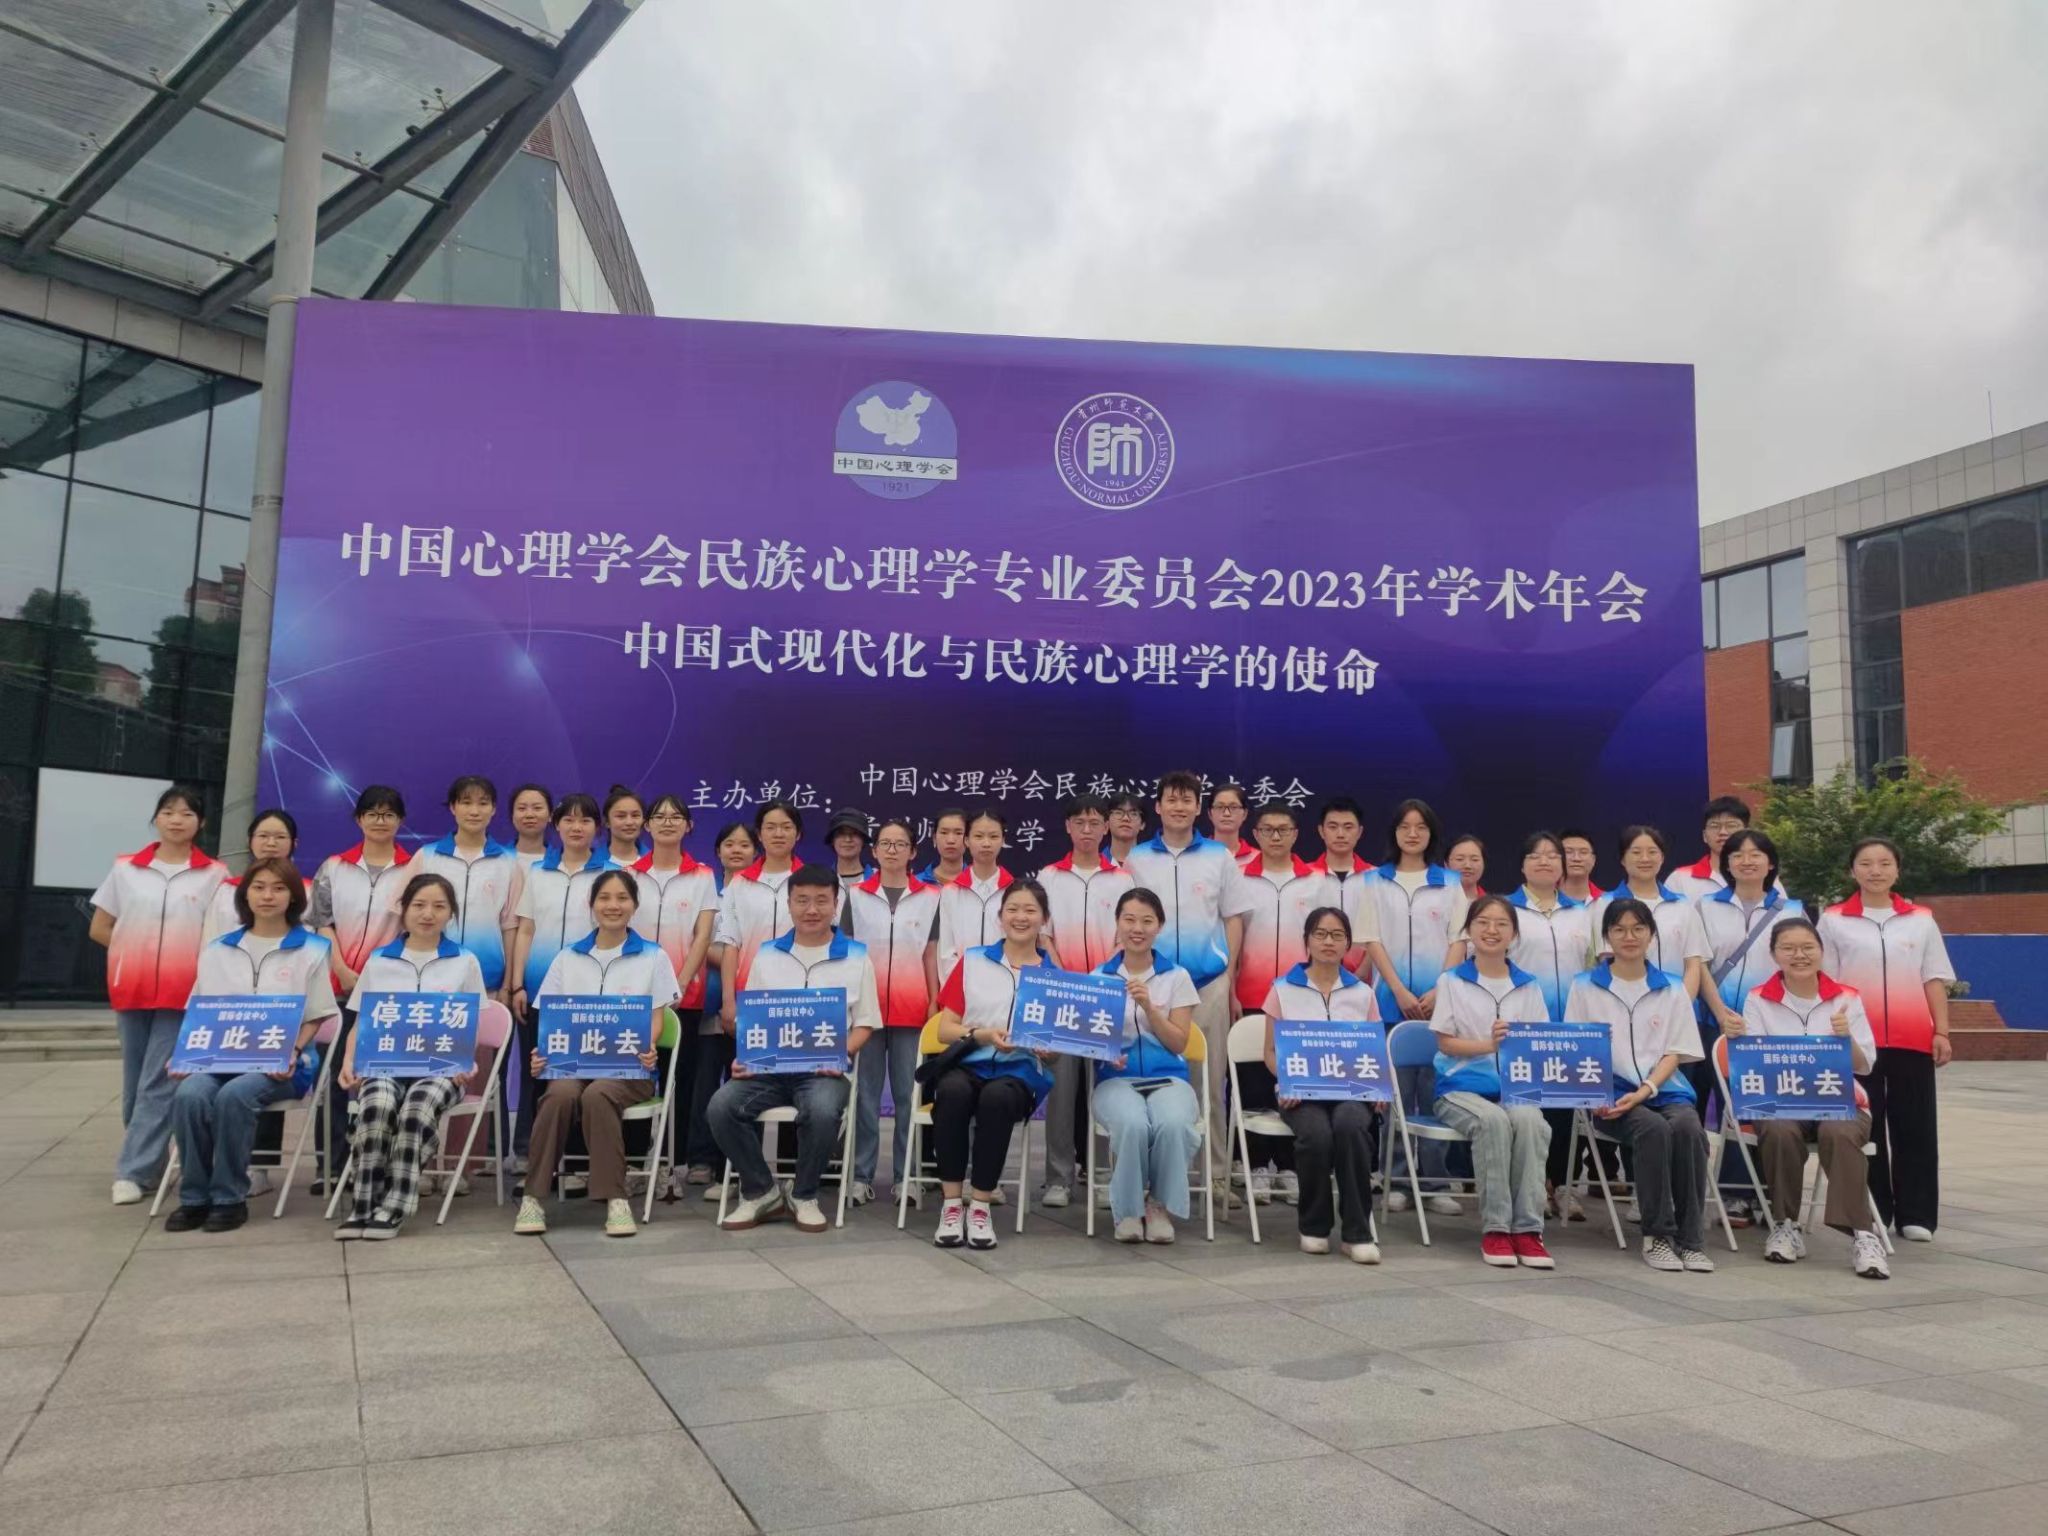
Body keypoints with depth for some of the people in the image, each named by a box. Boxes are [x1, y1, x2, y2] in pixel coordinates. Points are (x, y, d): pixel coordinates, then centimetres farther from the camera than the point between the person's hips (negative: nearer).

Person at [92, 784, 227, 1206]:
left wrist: (186, 958, -6)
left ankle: (134, 1171, -5)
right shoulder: (125, 869, 7)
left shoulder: (214, 875, 1)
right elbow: (100, 928, 12)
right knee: (135, 1082, 10)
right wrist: (139, 953, 4)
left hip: (185, 993, -3)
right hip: (131, 988, 3)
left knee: (159, 1084, -7)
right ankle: (149, 1162, 22)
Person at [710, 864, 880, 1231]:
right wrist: (743, 1057, -5)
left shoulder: (856, 958, 9)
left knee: (822, 1113, -36)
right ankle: (761, 1192, -2)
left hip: (824, 1070, -3)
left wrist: (843, 1054, -12)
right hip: (767, 1065, 3)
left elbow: (864, 1023, 8)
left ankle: (804, 1196, -6)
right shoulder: (767, 955, 16)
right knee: (721, 1107, -25)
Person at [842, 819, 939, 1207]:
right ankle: (862, 1175, 10)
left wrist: (934, 1003, 2)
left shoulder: (930, 897, 6)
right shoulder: (856, 895, 6)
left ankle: (906, 1175, 11)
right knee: (866, 1093, 5)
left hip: (911, 1010, 0)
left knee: (908, 1093, 3)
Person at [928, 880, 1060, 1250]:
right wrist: (982, 1035, -13)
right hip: (967, 1064, 1)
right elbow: (945, 1029, 6)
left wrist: (1048, 1048, -12)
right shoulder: (971, 961, 13)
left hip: (1021, 1071, -1)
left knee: (997, 1097, -36)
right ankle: (951, 1204, -24)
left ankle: (980, 1206, -23)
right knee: (953, 1091, -35)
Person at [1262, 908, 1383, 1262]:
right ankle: (1314, 1226, -9)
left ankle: (1357, 1232, -22)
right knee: (1316, 1134, -34)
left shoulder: (1363, 994, 17)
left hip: (1351, 1091, 1)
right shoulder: (1283, 990, 10)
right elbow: (1271, 1052, 9)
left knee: (1350, 1126, -35)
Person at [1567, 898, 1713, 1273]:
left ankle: (1690, 1238, -21)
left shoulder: (1671, 990, 16)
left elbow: (1674, 1053, 8)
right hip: (1611, 1096, -2)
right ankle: (1657, 1236, -20)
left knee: (1688, 1127, -32)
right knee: (1653, 1128, -33)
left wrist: (1645, 1090, -11)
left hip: (1664, 1090, 2)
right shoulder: (1585, 987, 12)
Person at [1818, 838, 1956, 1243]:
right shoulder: (1833, 920, 3)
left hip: (1912, 1040, 1)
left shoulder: (1921, 920, 9)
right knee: (1865, 1127, 3)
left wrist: (1941, 1032, 2)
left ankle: (1915, 1214, 11)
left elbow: (1934, 981, 9)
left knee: (1914, 1126, 4)